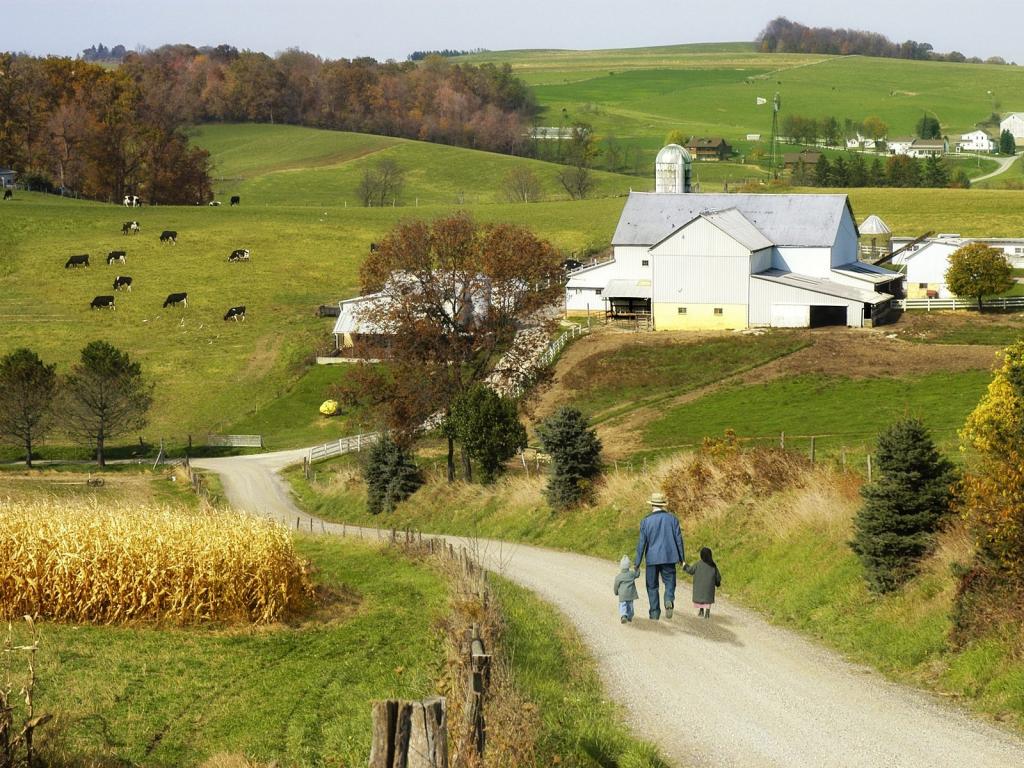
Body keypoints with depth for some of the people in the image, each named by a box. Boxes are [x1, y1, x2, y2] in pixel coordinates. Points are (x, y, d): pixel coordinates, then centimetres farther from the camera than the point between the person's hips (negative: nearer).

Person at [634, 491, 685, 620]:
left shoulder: (646, 521, -4)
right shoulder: (672, 519, 0)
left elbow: (641, 543, -4)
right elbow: (679, 539, 2)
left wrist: (638, 564, 1)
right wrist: (682, 558, 9)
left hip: (652, 558, -1)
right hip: (669, 557, 1)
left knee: (652, 586, 11)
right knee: (669, 582, 10)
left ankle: (654, 613, 10)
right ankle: (669, 600, -20)